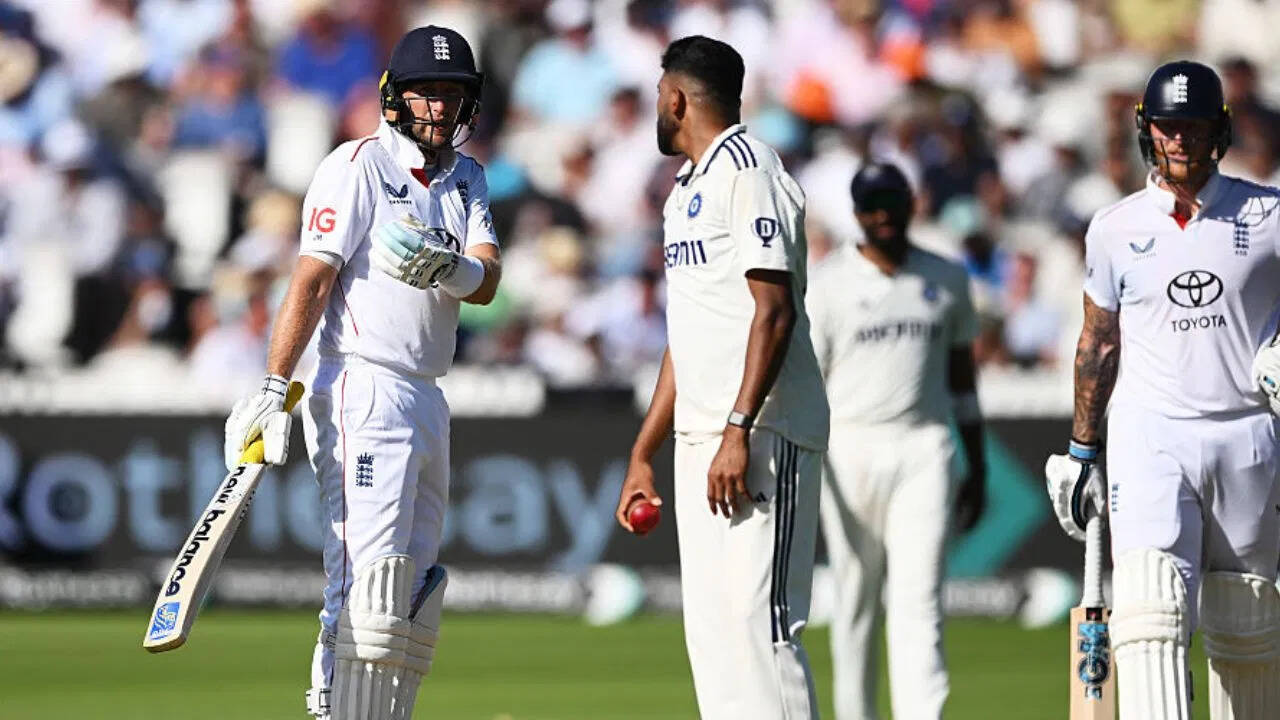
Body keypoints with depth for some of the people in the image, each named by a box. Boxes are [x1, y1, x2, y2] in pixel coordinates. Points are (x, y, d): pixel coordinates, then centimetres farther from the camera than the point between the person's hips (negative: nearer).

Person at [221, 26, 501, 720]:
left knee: (413, 602, 11)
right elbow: (312, 278, -14)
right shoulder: (359, 165, -6)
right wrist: (274, 388, -23)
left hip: (425, 400, 8)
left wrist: (448, 268, -26)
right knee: (369, 589, -17)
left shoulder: (466, 179, 15)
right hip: (363, 393, -8)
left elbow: (487, 279, -1)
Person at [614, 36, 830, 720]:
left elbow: (774, 310, -17)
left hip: (760, 434, -10)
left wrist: (739, 431, -24)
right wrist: (642, 454, 21)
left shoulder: (747, 168, -8)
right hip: (699, 437, 10)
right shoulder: (686, 191, 22)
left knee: (754, 619, -15)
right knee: (711, 629, 6)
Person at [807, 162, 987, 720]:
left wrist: (977, 469, 16)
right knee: (855, 602, 5)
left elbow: (962, 376, 18)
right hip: (850, 449, -1)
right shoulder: (827, 284, 1)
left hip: (925, 449, 1)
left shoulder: (946, 278, 11)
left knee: (918, 601, -9)